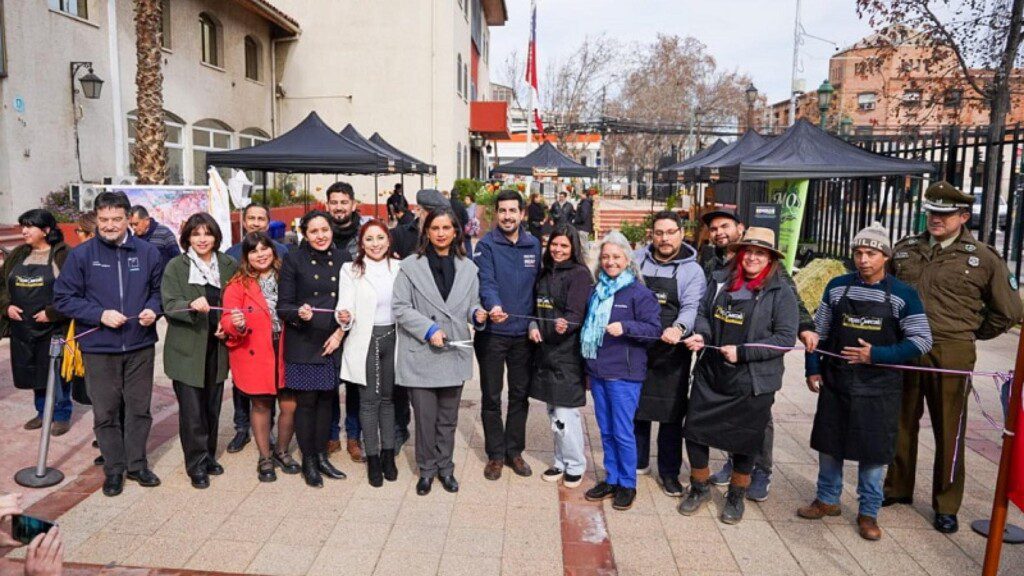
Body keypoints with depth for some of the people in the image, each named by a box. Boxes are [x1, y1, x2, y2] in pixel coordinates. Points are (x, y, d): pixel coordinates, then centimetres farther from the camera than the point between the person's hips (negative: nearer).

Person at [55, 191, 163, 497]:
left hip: (140, 346, 2)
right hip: (99, 348, -1)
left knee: (140, 409, 11)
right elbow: (63, 298, -2)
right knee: (106, 412, 8)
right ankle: (113, 468, 25)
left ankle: (137, 464, 28)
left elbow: (159, 290, 12)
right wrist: (100, 314, -15)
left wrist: (152, 310, -9)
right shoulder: (81, 255, -5)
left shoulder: (148, 252, 0)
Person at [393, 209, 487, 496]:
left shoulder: (467, 267, 7)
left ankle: (444, 467, 31)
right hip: (421, 354, -3)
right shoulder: (411, 266, -4)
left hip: (454, 353, 3)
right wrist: (428, 329, -16)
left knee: (448, 418, 13)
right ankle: (427, 468, 24)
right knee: (425, 417, 4)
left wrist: (477, 313, -9)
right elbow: (400, 307, -6)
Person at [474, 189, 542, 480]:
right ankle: (495, 454, 22)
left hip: (523, 332, 4)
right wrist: (493, 306, -41)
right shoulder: (486, 245, -8)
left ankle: (514, 451, 29)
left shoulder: (533, 245, 5)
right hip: (492, 332, -4)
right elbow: (486, 281, -22)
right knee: (491, 396, 8)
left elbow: (537, 285, 10)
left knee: (520, 394, 14)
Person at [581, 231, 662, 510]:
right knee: (606, 431, 14)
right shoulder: (596, 291, 12)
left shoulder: (639, 293, -8)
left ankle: (627, 484, 17)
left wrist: (625, 327, -27)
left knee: (623, 432, 1)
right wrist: (587, 365, 21)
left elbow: (654, 329, -12)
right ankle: (611, 479, 27)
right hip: (597, 372, 6)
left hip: (624, 374, -6)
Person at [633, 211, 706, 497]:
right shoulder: (636, 260, 5)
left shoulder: (691, 270, -3)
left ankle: (669, 472, 20)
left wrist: (678, 328, -35)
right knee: (634, 407, 14)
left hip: (671, 353, -3)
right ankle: (637, 462, 32)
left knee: (671, 413, 5)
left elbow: (692, 307, -15)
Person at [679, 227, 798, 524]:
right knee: (695, 430, 8)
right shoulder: (722, 283, 4)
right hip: (710, 376, 4)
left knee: (745, 440, 12)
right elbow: (703, 313, 14)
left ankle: (736, 496, 35)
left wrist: (742, 352, -20)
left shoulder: (780, 293, -8)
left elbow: (786, 338, -14)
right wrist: (701, 334, -8)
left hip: (753, 383, -3)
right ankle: (700, 487, 32)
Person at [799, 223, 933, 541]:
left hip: (879, 390, -2)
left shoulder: (903, 295, -7)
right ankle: (827, 500, 31)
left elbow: (922, 341, -8)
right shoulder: (837, 287, 1)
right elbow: (819, 331, 8)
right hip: (835, 383, 3)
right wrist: (813, 369, 4)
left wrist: (876, 355, -17)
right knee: (828, 444, 12)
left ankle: (868, 512, 24)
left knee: (873, 451, 7)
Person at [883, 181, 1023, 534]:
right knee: (901, 423, 13)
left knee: (949, 431, 6)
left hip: (951, 355, -3)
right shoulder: (905, 250, 7)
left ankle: (946, 506, 20)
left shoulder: (983, 258, -2)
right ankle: (897, 489, 29)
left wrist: (971, 333, 9)